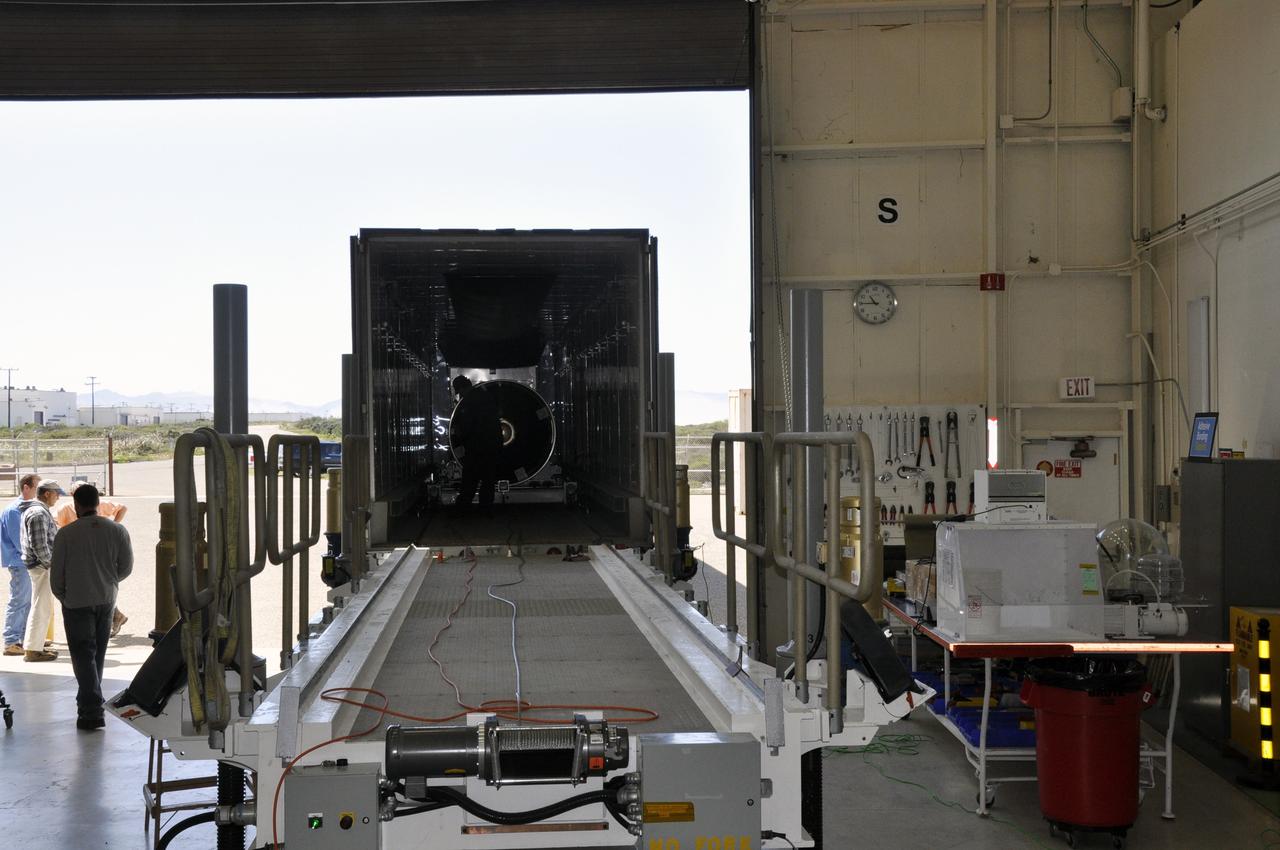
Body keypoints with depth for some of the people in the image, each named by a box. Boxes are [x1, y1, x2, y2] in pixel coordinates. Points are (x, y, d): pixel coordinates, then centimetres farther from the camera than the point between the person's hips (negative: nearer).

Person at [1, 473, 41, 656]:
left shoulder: (28, 507, 13)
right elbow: (19, 541, -19)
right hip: (19, 562, -9)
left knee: (28, 602, 14)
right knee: (18, 602, -5)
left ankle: (24, 639, 22)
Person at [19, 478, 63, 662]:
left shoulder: (32, 510, 15)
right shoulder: (39, 513, -18)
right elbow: (39, 545, -23)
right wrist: (50, 562, -14)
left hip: (42, 565, 11)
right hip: (42, 566, -11)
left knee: (41, 607, 17)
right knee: (42, 608, -5)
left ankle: (32, 645, 23)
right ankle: (32, 650, -2)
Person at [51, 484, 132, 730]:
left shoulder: (66, 534, -12)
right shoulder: (117, 531, -2)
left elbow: (56, 574, -7)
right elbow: (126, 567, 3)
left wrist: (62, 597, 11)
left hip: (77, 603, -4)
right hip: (107, 601, 4)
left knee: (83, 655, -1)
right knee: (98, 654, 17)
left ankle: (92, 711, -10)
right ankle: (89, 701, 29)